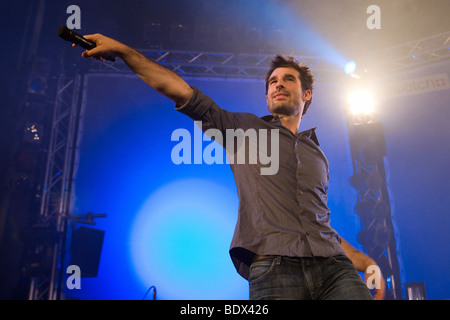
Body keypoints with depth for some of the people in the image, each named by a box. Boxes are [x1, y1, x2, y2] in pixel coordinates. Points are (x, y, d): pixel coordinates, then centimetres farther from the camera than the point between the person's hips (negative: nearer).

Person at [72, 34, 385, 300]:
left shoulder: (317, 156, 25)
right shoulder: (245, 129, 14)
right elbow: (183, 92, 6)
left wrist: (365, 262, 16)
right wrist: (122, 50, 3)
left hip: (333, 267, 4)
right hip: (273, 268, -3)